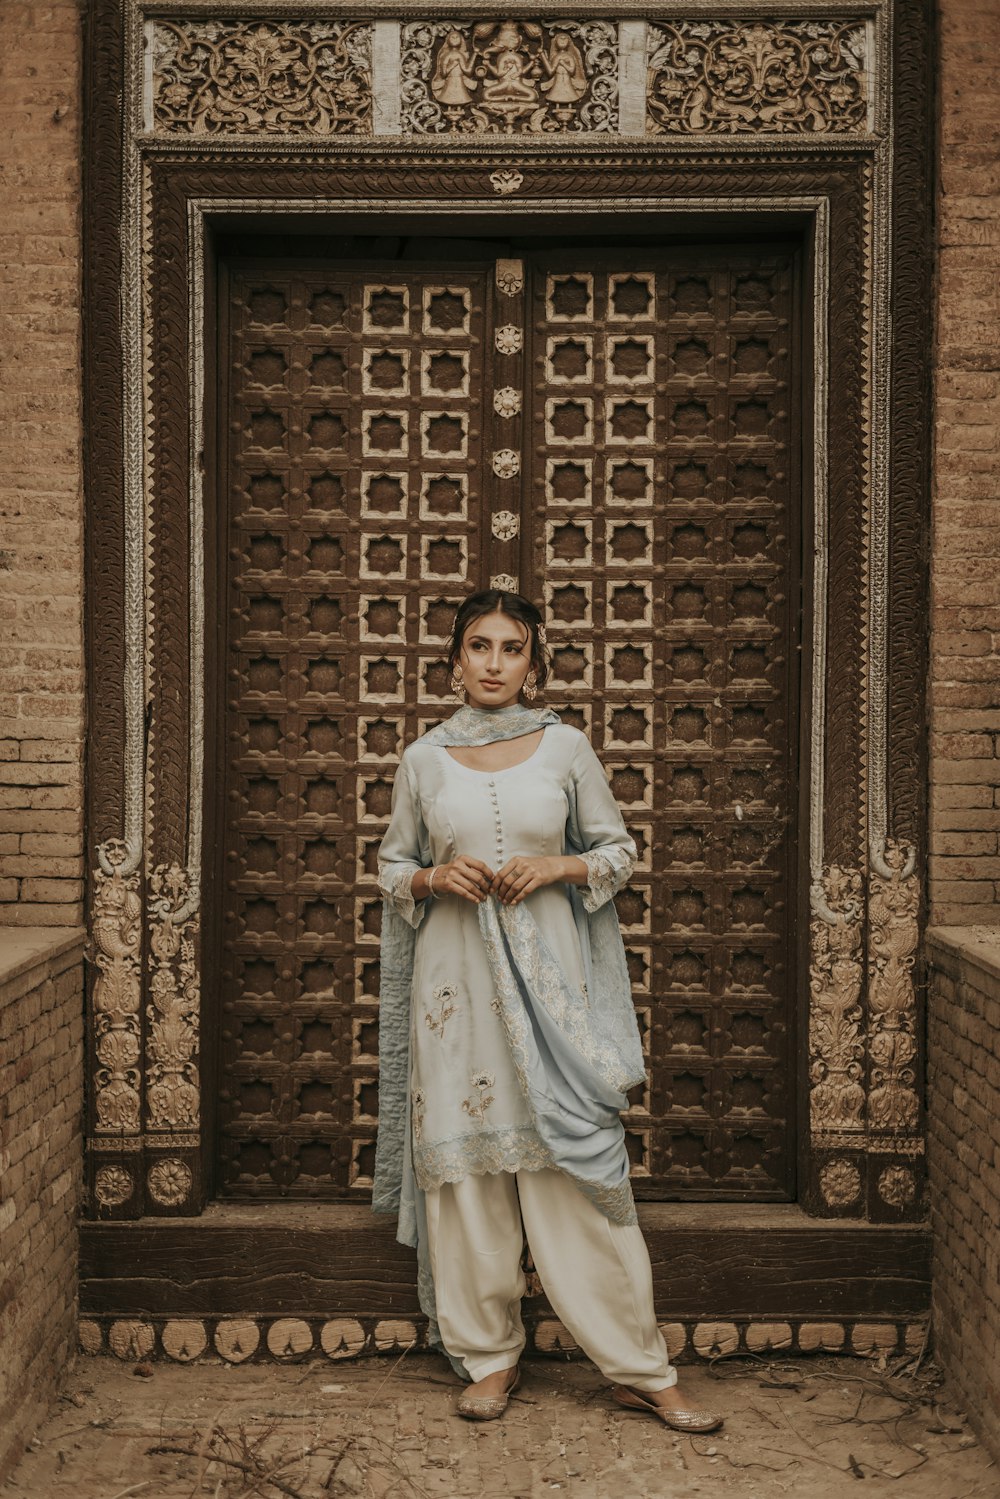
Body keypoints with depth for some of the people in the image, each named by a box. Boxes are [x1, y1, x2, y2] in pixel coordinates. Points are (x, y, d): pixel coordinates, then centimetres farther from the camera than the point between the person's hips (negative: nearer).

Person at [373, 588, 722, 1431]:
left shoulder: (566, 747, 3)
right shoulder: (424, 760, 5)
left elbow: (619, 850, 9)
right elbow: (392, 866, 14)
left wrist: (559, 868, -9)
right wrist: (435, 877, -7)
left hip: (546, 973, -1)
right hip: (456, 975, 1)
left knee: (578, 1162, -2)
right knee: (464, 1158, 4)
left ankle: (641, 1371, 8)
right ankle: (490, 1356, 20)